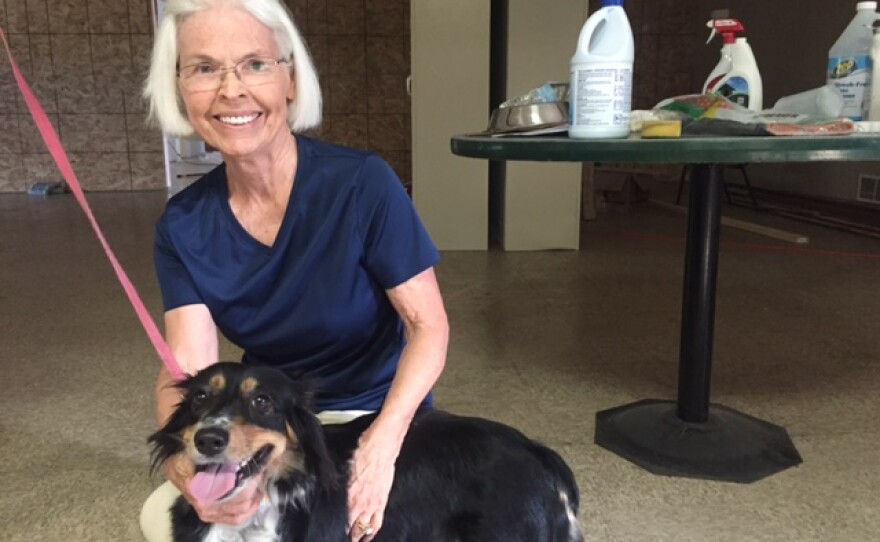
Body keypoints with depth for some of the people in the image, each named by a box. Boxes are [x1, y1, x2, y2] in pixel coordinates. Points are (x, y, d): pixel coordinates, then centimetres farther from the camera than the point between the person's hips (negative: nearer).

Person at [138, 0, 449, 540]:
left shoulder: (362, 183, -22)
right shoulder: (184, 224, -9)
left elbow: (429, 327, -18)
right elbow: (188, 369, -16)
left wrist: (383, 443, -33)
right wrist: (185, 459, -37)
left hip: (374, 415, -3)